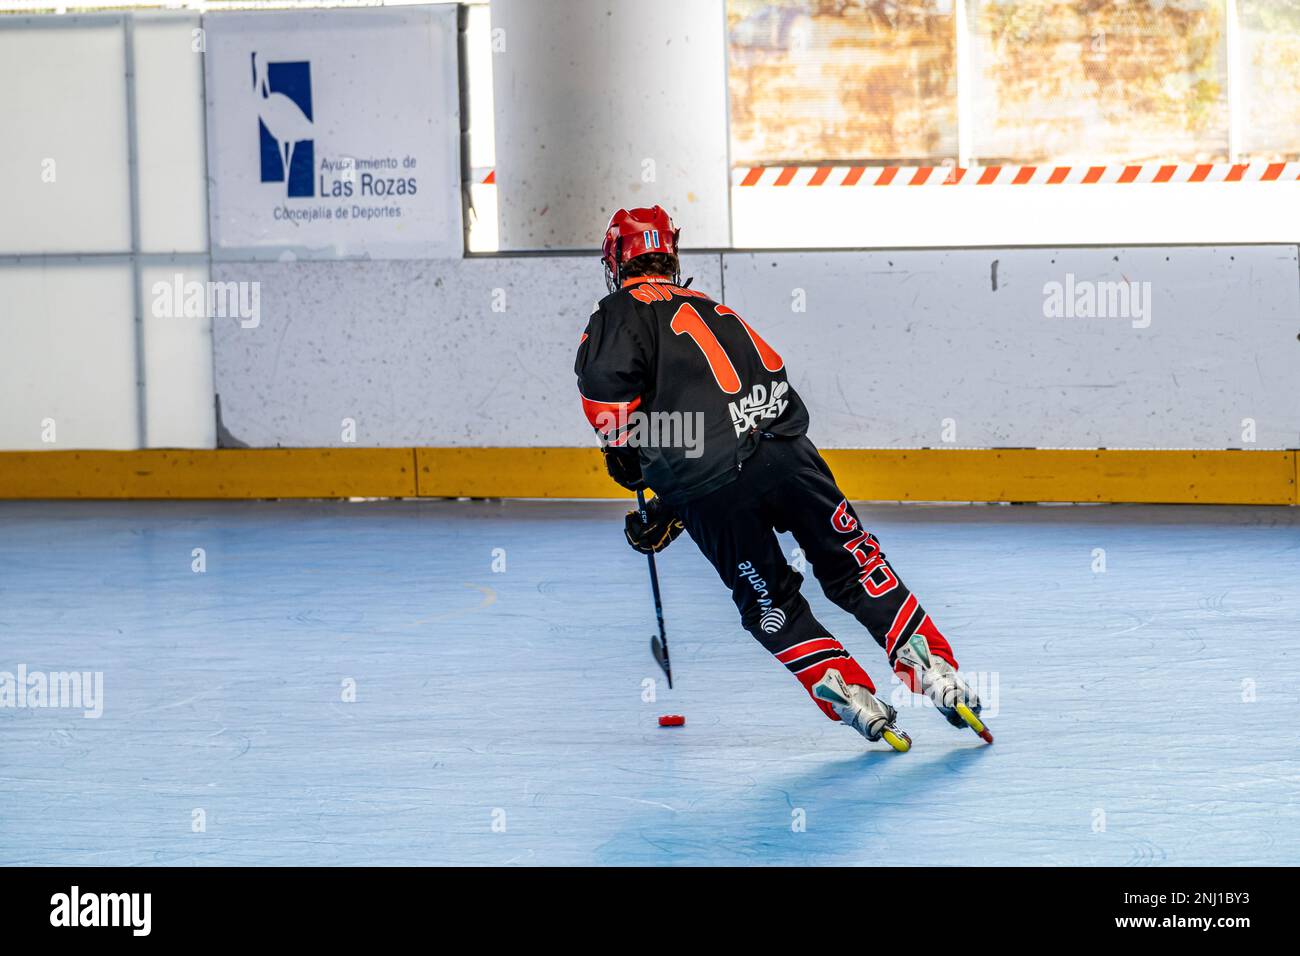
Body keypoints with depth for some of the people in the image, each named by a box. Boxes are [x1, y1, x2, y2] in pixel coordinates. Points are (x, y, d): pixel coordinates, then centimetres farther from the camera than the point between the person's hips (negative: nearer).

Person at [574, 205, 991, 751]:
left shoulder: (621, 313, 9)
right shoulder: (712, 309, 31)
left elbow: (605, 384, -12)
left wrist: (625, 457, 6)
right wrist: (667, 513, 35)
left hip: (710, 489, -4)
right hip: (784, 451, 4)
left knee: (769, 604, 13)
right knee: (854, 567, 14)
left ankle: (850, 698, 5)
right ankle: (933, 671, 7)